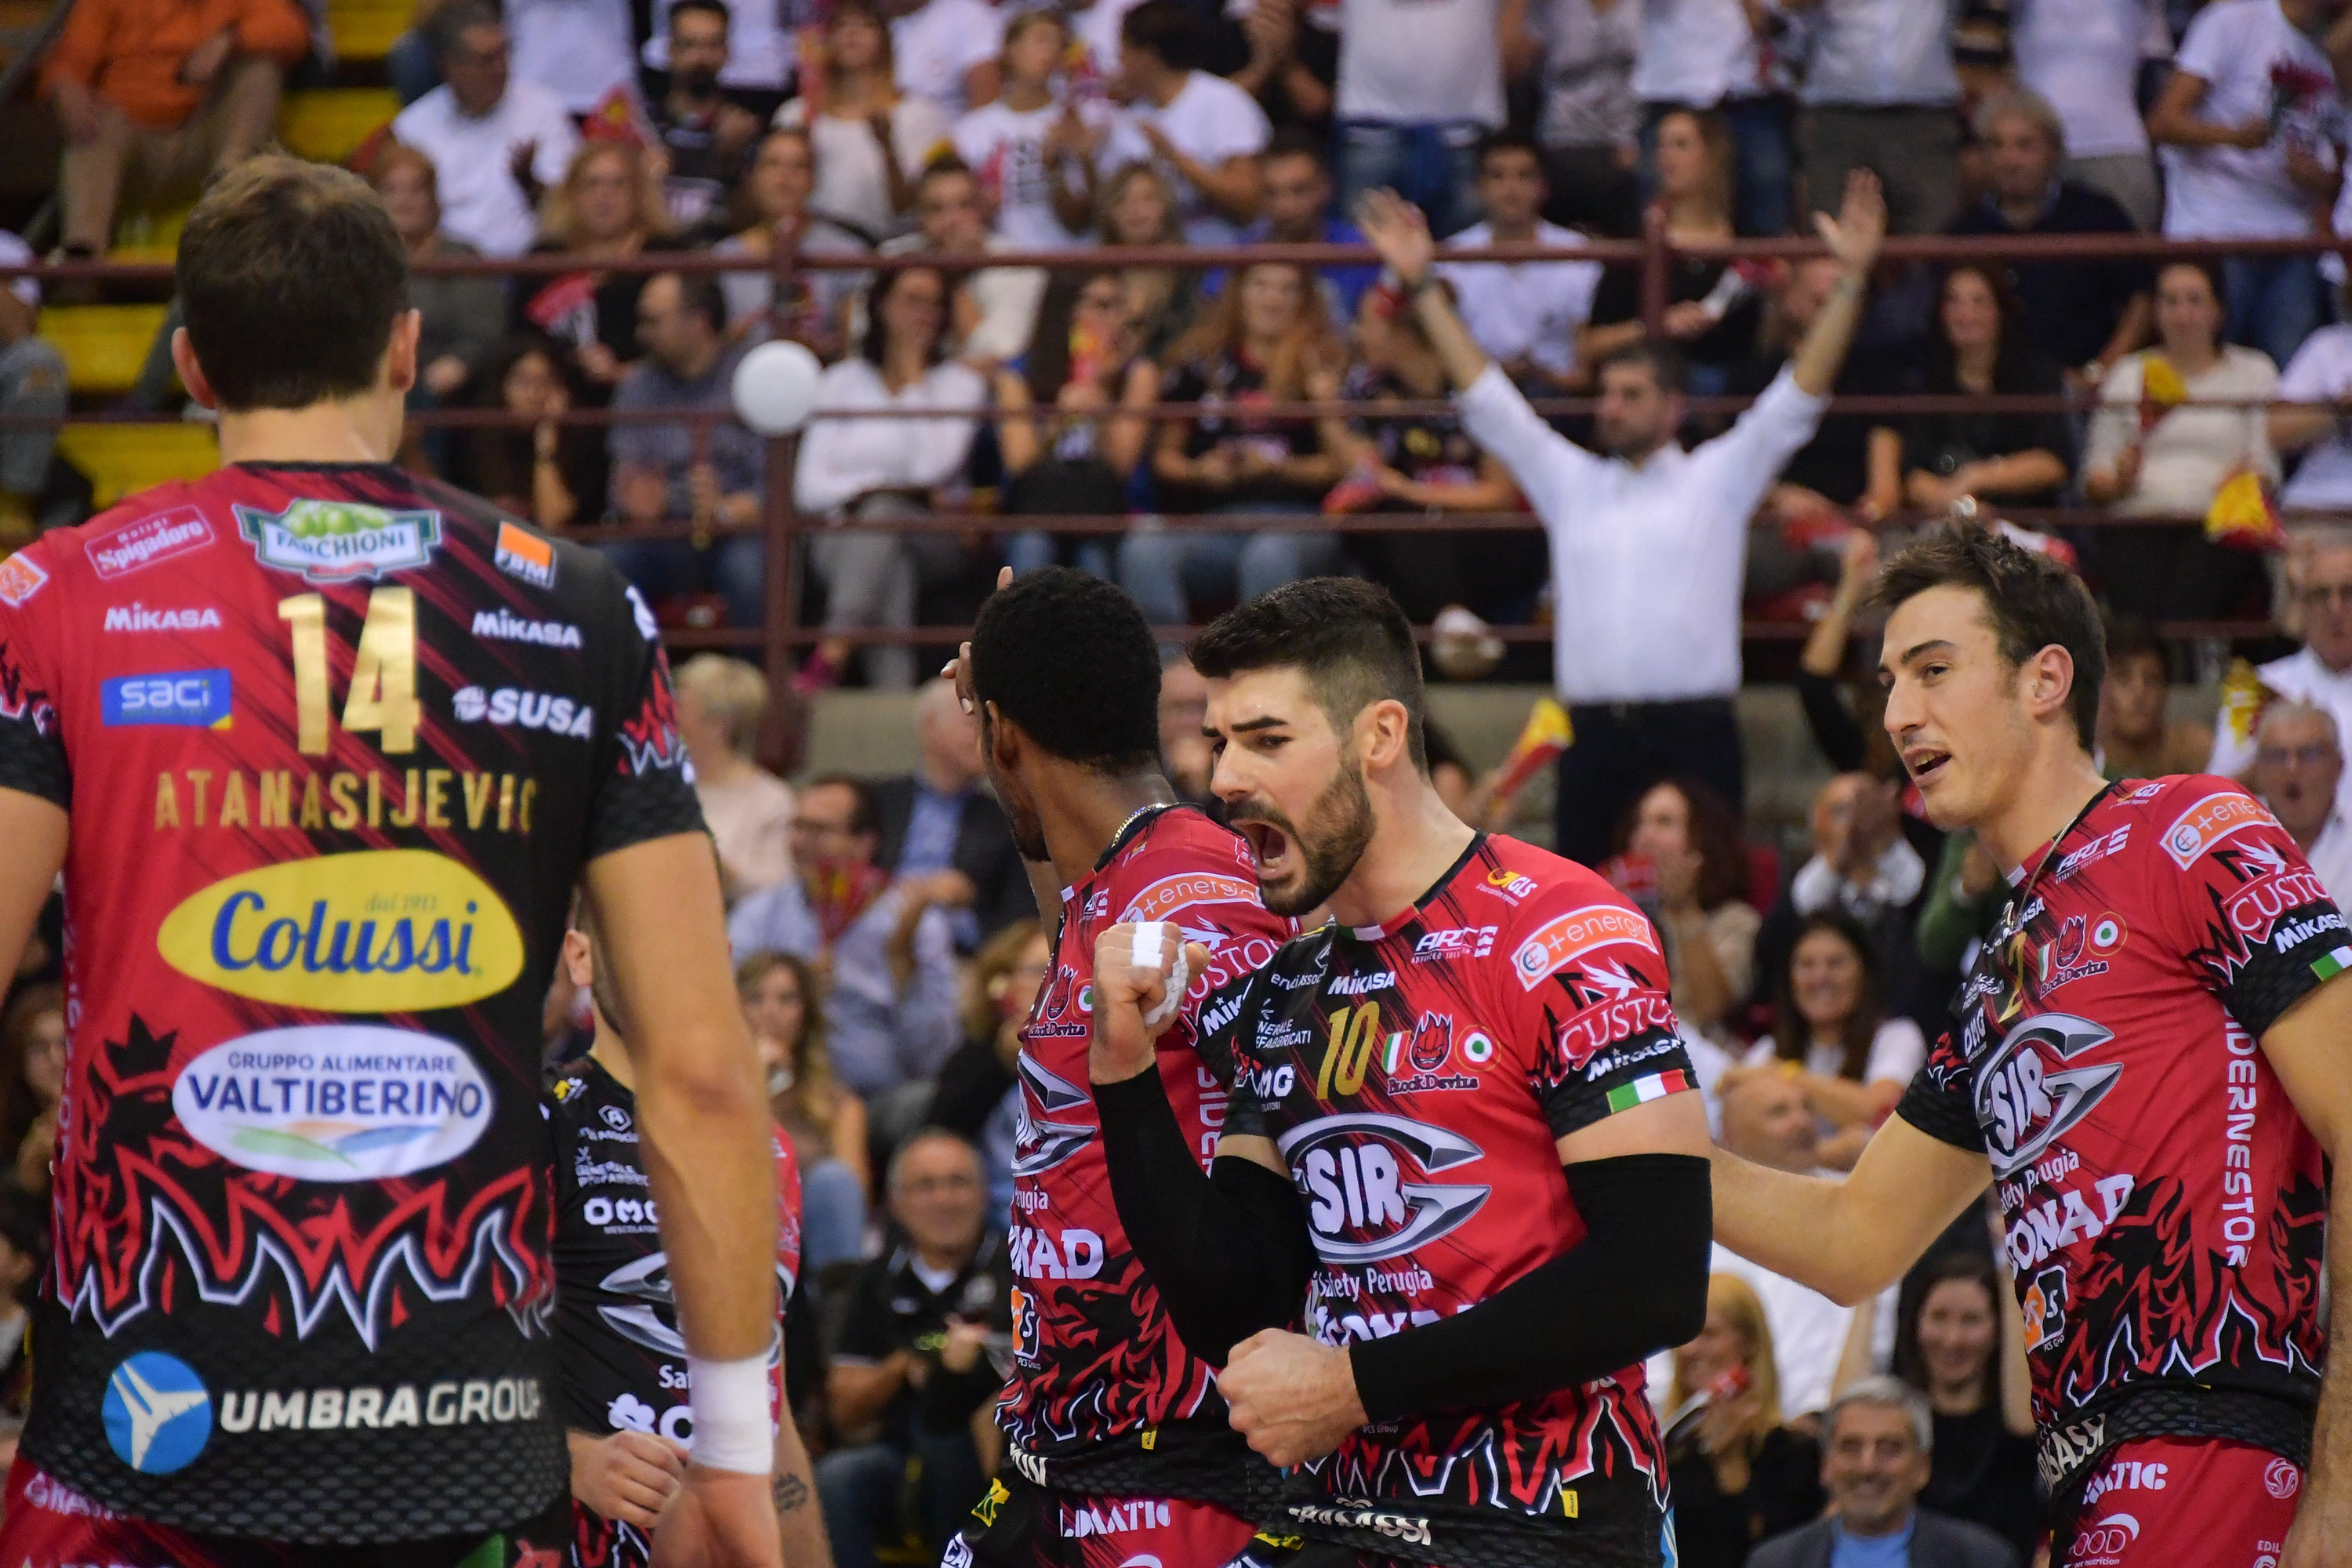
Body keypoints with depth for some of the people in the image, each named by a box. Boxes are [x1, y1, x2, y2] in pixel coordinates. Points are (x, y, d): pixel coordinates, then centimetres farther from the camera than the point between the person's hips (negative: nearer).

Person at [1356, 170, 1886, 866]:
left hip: (1695, 734, -3)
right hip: (1596, 736, 3)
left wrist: (1851, 280, -6)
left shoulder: (1717, 480, 9)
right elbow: (1488, 399, 17)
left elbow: (1799, 397, 3)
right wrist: (1421, 287, 14)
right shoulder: (1571, 483, 17)